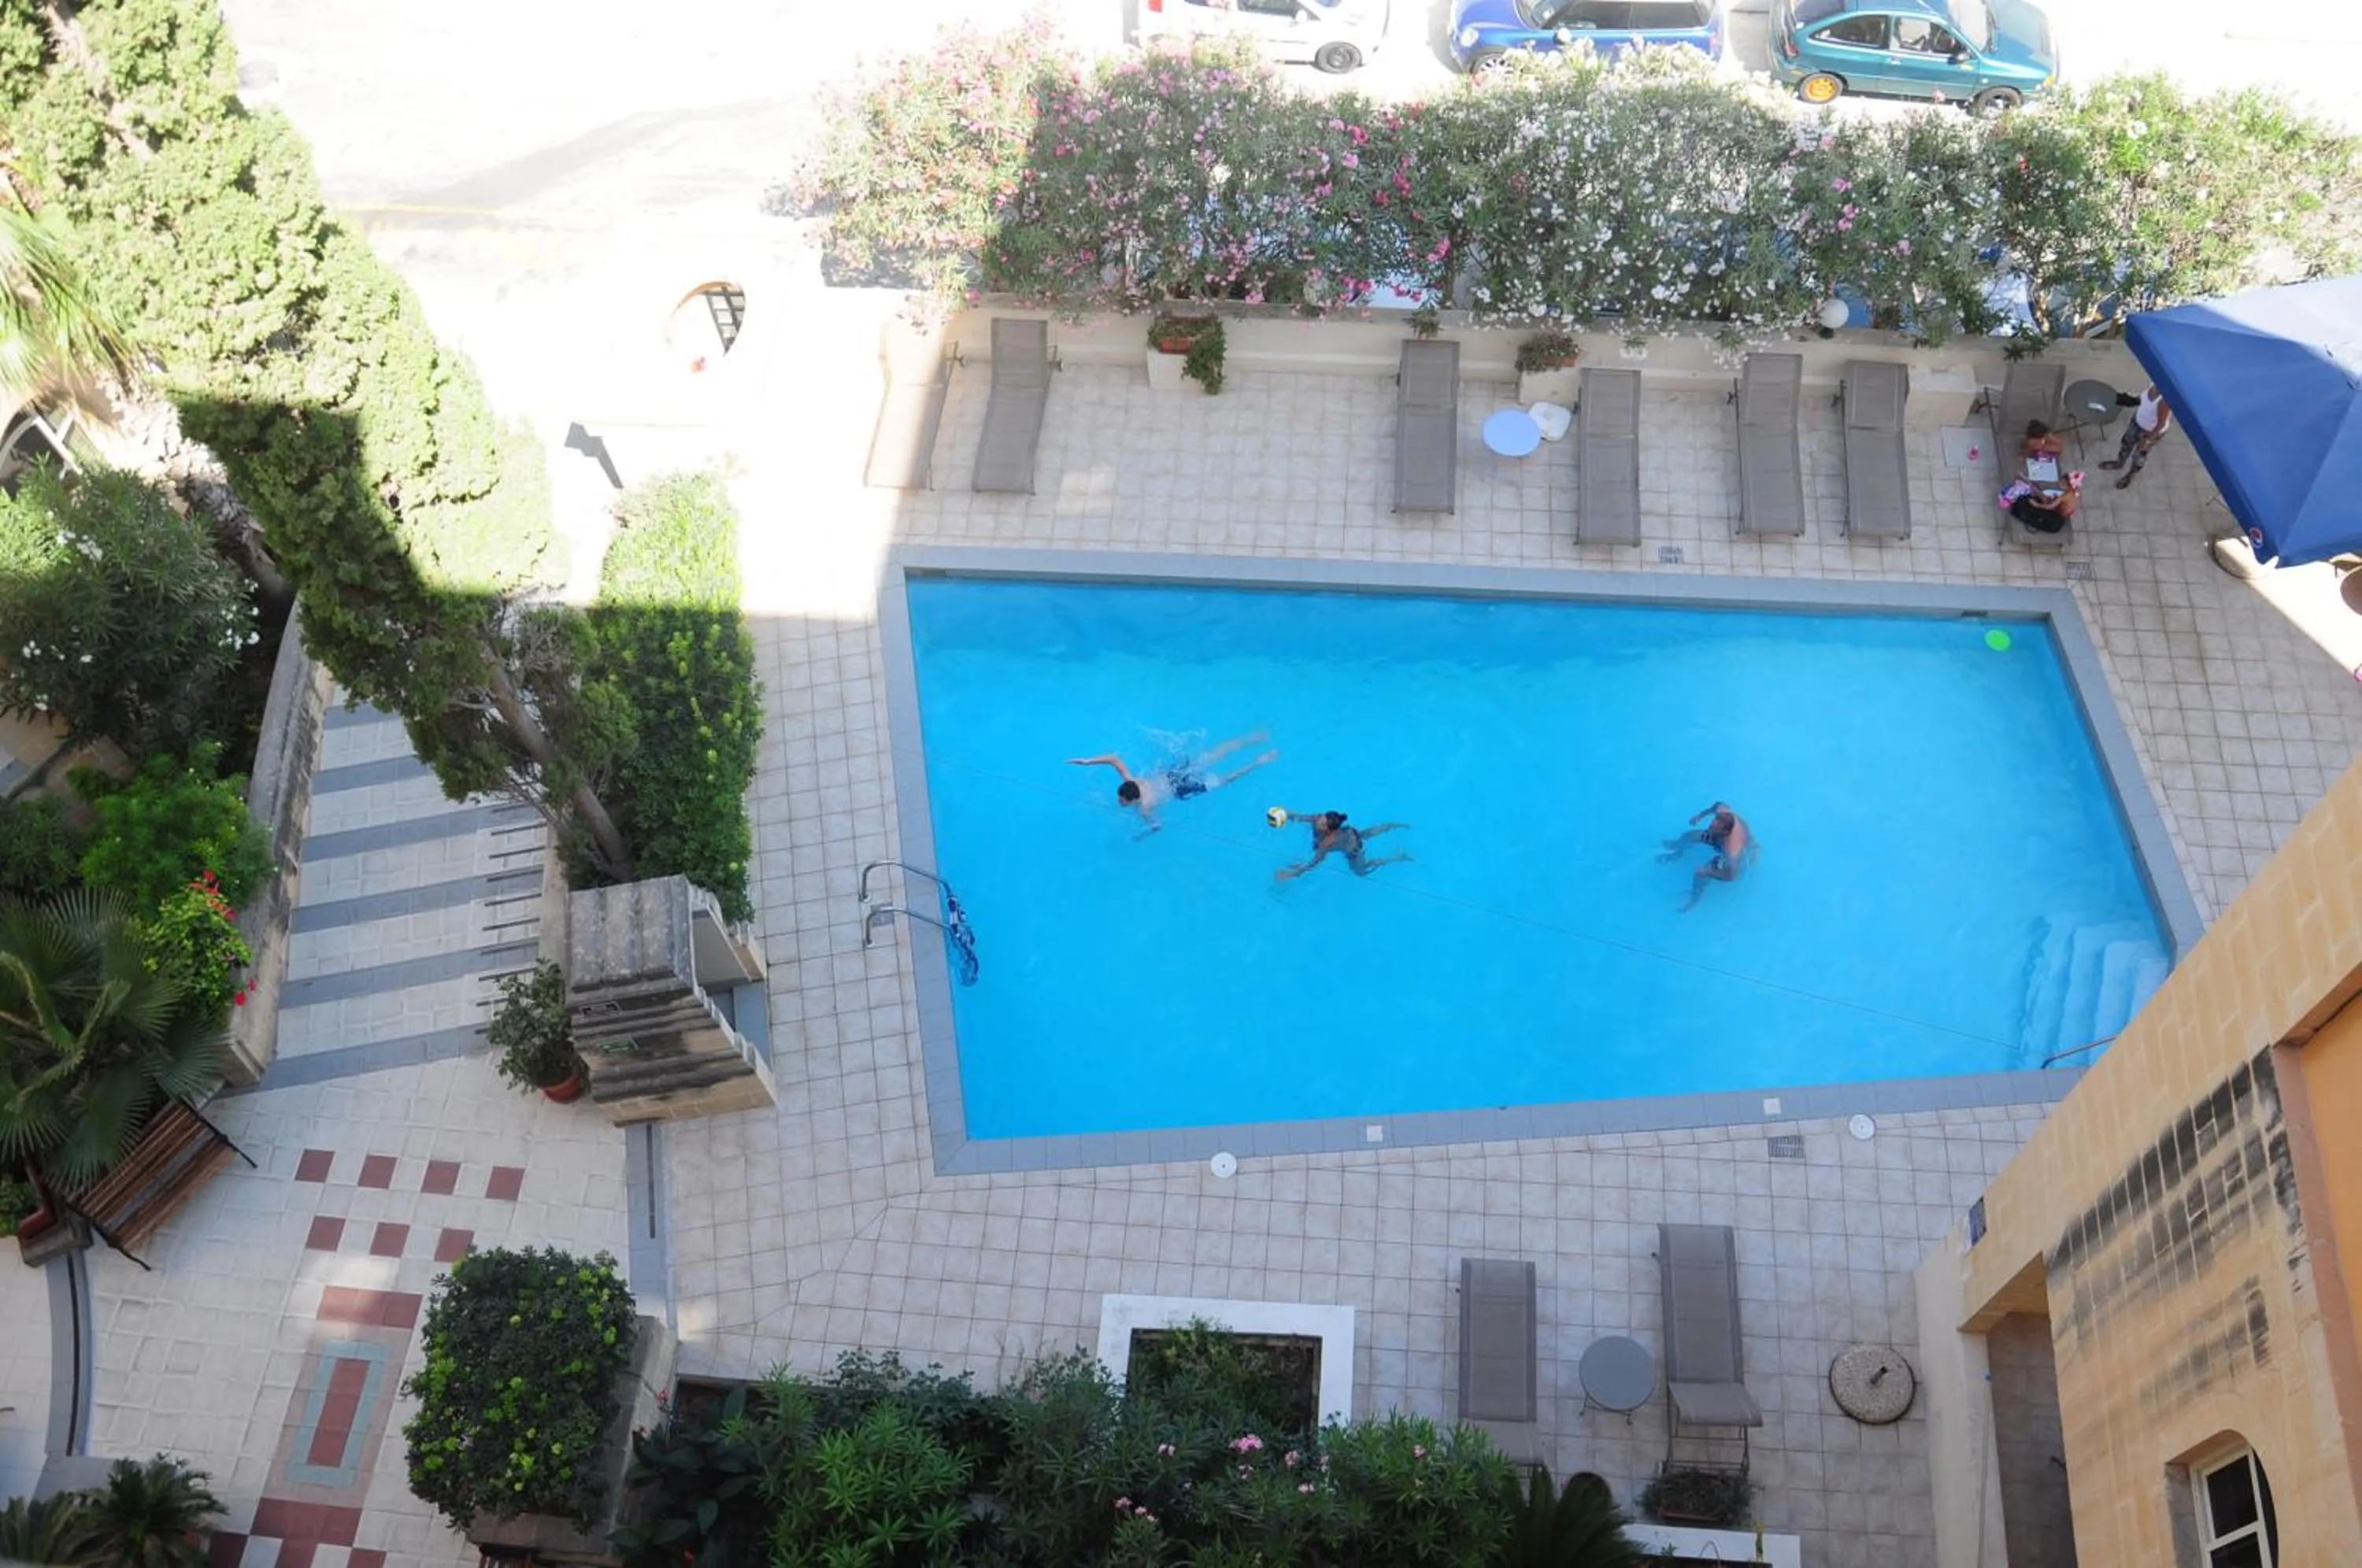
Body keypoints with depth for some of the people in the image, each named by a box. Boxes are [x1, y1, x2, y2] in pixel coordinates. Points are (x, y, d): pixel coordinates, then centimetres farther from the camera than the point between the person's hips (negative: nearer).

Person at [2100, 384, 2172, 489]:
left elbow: (2161, 423, -29)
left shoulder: (2164, 399, -42)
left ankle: (2130, 475, 49)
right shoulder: (2155, 384, -19)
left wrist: (2147, 440, -20)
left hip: (2153, 431, -7)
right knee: (2127, 441, 29)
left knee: (2140, 454, 20)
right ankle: (2119, 463, 59)